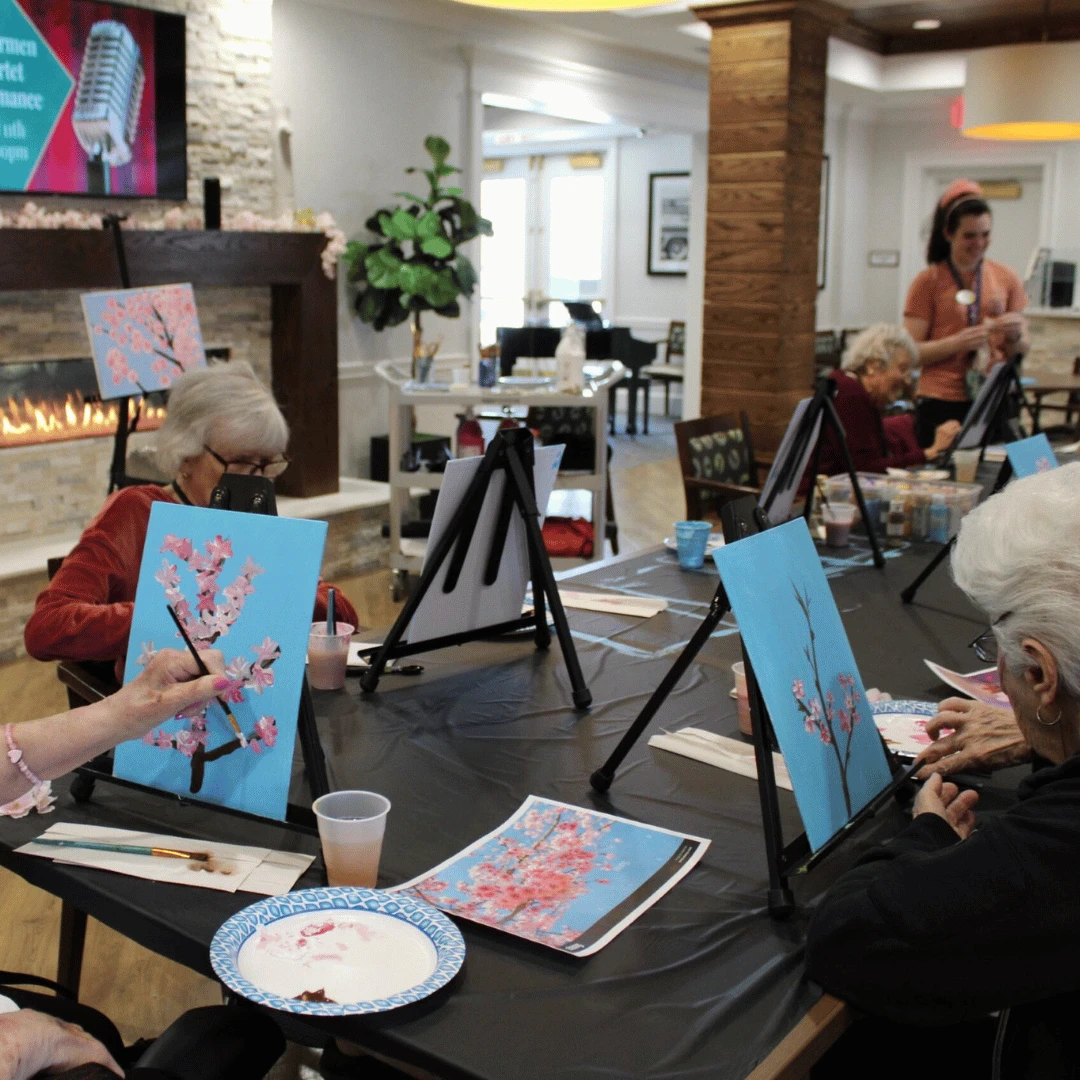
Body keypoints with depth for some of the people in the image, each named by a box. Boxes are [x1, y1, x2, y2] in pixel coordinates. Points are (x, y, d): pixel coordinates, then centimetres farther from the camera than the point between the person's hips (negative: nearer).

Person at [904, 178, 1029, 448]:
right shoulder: (928, 282, 0)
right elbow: (911, 353, -5)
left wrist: (1015, 336, -8)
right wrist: (958, 342, -19)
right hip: (942, 404, -3)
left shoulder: (1006, 279, 9)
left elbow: (1022, 351, 14)